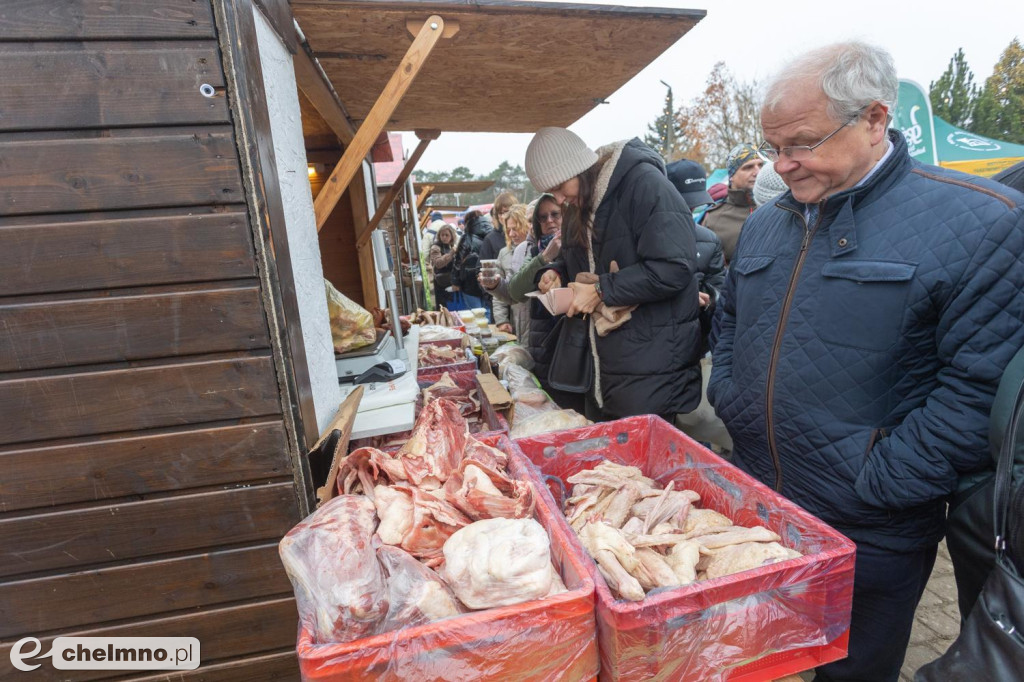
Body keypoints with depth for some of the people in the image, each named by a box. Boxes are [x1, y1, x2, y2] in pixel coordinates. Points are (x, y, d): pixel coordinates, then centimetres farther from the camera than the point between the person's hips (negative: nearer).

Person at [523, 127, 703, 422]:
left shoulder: (643, 182, -15)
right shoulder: (580, 203, 10)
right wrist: (557, 272, 3)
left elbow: (674, 268, -24)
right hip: (602, 363, 8)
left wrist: (601, 290, -19)